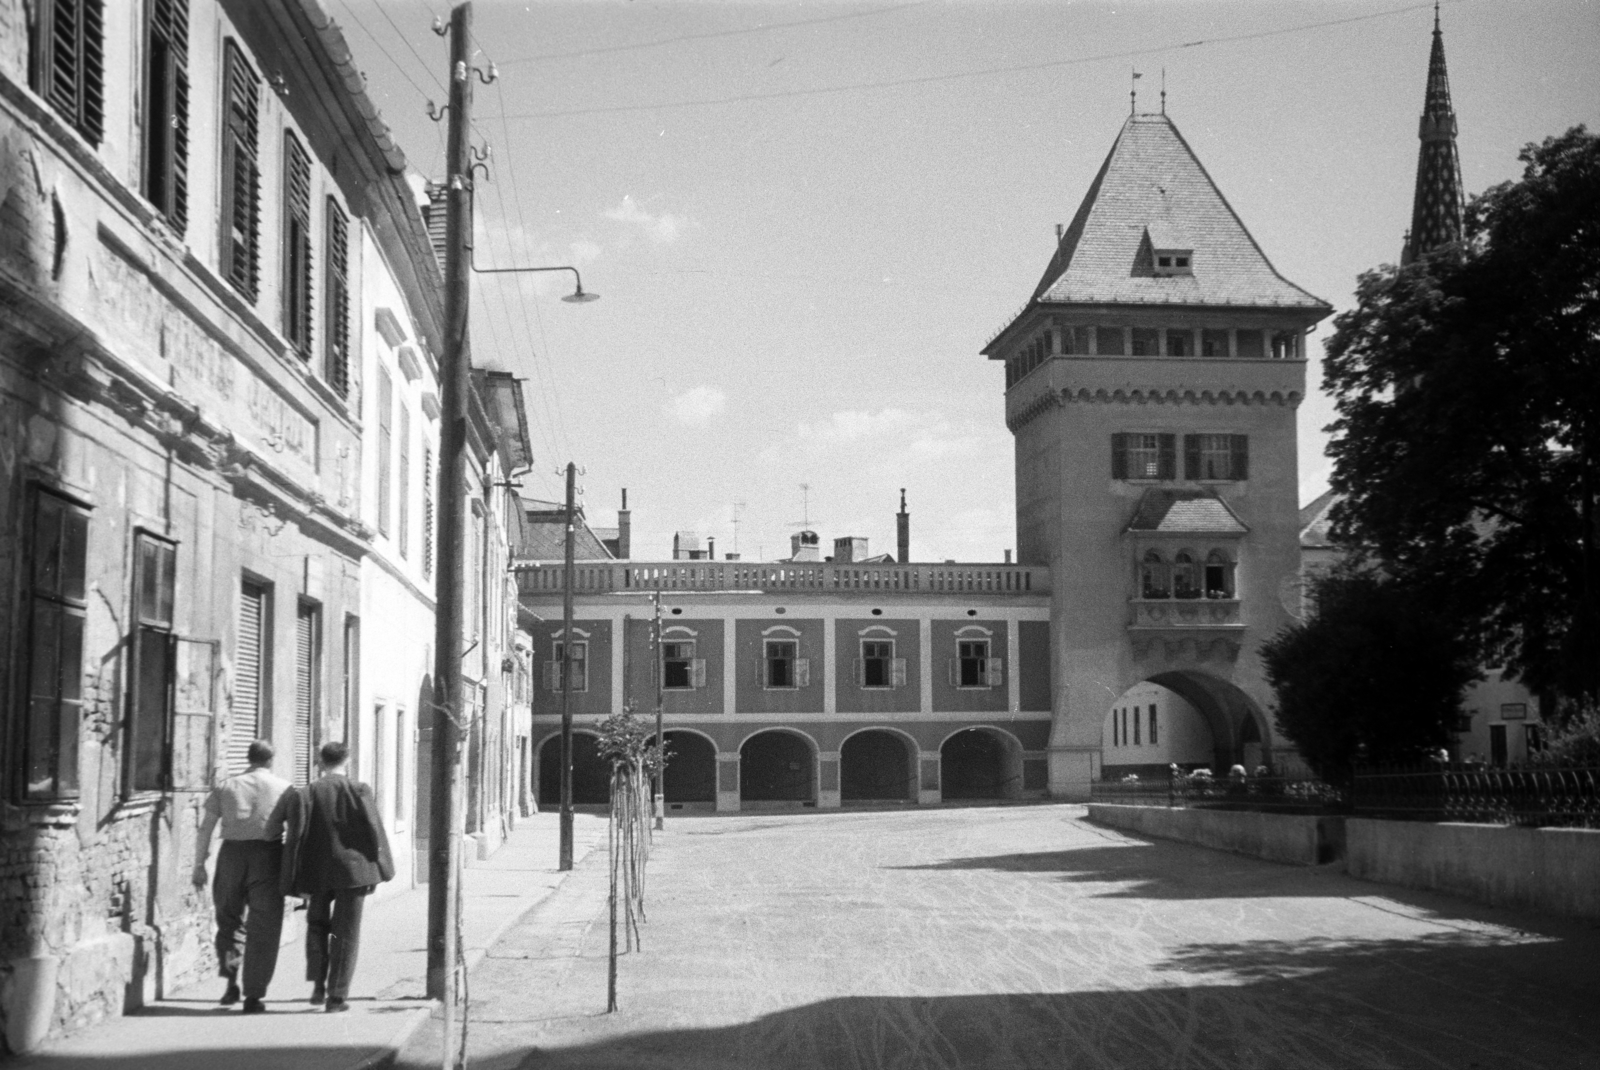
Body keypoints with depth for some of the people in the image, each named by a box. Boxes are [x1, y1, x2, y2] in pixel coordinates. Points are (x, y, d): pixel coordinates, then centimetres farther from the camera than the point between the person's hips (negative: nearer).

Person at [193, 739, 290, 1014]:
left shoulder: (225, 787, 10)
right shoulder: (284, 788, 6)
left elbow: (206, 828, 5)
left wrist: (199, 865, 8)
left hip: (232, 853, 2)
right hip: (268, 855, -1)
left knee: (229, 919, 18)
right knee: (263, 927, 4)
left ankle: (231, 980, 2)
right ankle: (254, 996, 2)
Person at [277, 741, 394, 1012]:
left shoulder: (304, 794, -3)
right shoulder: (358, 791, -5)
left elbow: (294, 839, -5)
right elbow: (374, 833, -5)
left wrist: (294, 882, 0)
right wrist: (380, 870, 5)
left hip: (317, 872, 2)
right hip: (352, 869, -2)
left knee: (317, 923, 22)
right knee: (345, 932, 5)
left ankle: (318, 985, 13)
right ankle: (337, 995, 3)